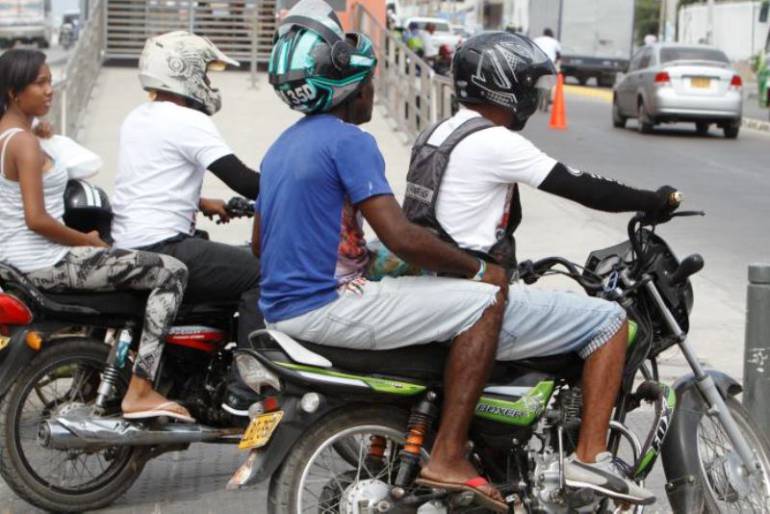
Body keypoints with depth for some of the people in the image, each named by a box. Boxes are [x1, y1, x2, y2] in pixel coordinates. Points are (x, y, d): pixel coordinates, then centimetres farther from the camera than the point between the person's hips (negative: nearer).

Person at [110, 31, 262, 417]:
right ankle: (243, 392, -16)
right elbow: (242, 179, -17)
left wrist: (199, 203, 28)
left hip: (127, 247, 10)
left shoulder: (137, 118, 17)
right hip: (160, 249, -10)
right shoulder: (188, 122, -12)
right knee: (259, 275, -10)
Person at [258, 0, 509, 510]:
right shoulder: (348, 141, -14)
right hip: (328, 306, -10)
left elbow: (261, 243, 22)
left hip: (281, 307, 10)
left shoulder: (284, 144, 16)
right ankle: (448, 457, -13)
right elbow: (401, 237, -22)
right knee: (486, 300, -9)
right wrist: (478, 268, -9)